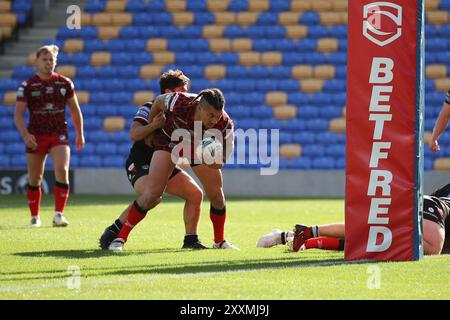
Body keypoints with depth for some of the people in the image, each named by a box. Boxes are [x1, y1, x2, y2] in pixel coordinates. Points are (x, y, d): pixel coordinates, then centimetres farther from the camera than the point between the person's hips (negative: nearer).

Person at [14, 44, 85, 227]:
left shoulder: (65, 83, 4)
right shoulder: (27, 86, -2)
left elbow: (75, 109, 14)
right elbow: (18, 114, -4)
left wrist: (80, 135, 12)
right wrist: (25, 135, -20)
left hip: (59, 135, 0)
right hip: (36, 136, 0)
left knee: (62, 170, -20)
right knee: (34, 179, 5)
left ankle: (59, 214, -17)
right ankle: (35, 217, 21)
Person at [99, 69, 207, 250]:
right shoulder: (149, 109, -14)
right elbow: (134, 134, -27)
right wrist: (154, 125, -43)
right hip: (140, 166, -7)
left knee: (196, 194, -5)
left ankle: (191, 239, 8)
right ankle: (113, 232, -22)